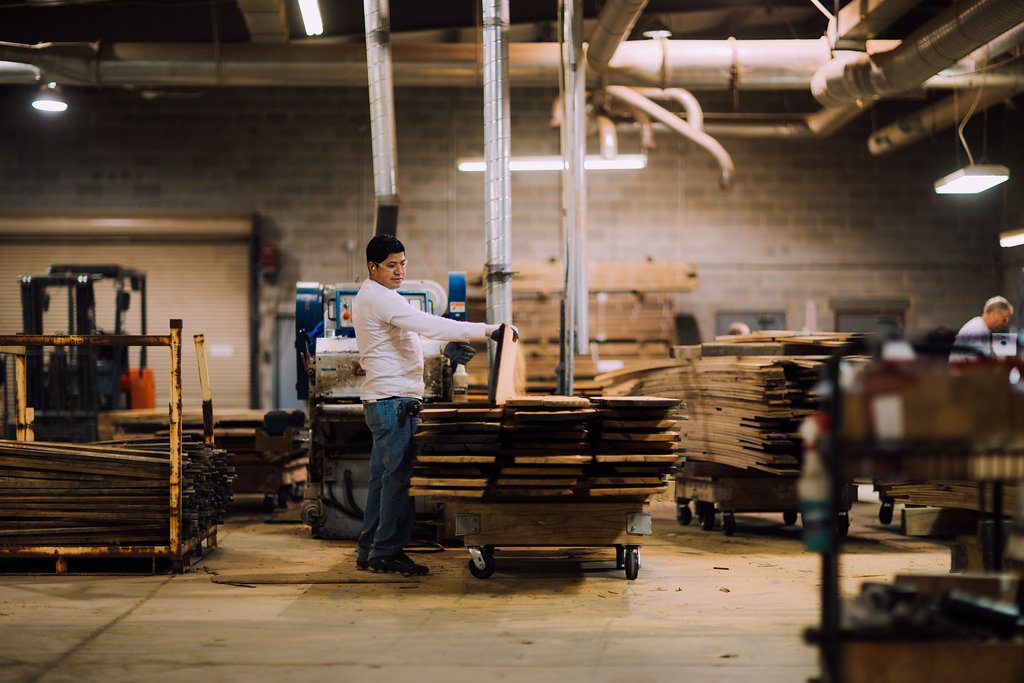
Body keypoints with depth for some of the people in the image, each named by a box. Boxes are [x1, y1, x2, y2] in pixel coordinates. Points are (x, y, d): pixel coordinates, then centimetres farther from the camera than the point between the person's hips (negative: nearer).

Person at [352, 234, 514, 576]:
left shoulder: (373, 297, 19)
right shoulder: (379, 298, -15)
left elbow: (408, 341, 24)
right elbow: (430, 325, -24)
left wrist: (443, 348, 6)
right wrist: (489, 330, -26)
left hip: (382, 401, 11)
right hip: (394, 400, -11)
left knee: (383, 476, 13)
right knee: (400, 475, -8)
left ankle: (369, 551, 17)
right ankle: (387, 551, -5)